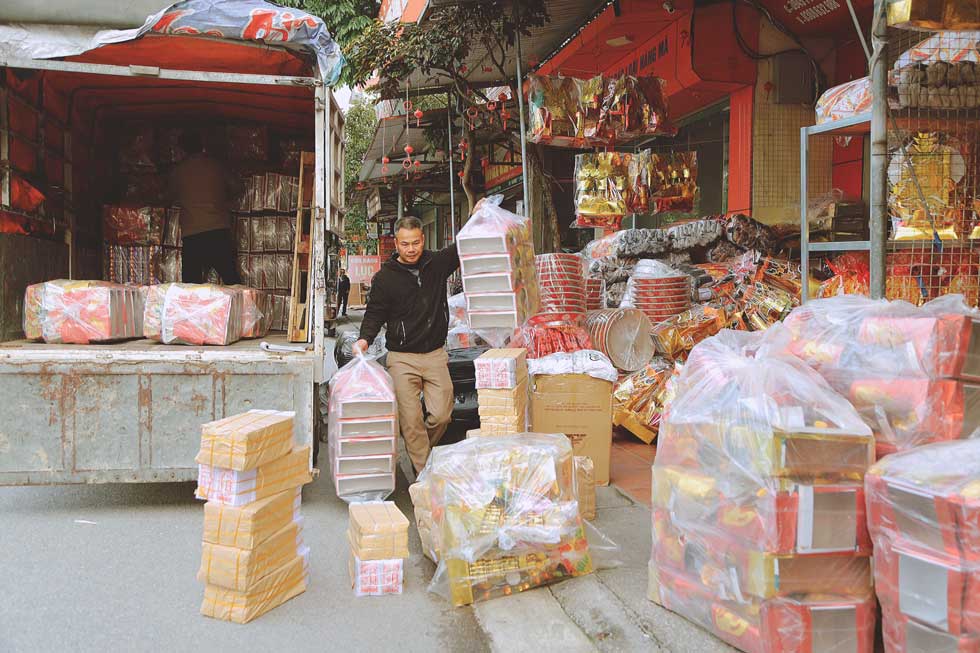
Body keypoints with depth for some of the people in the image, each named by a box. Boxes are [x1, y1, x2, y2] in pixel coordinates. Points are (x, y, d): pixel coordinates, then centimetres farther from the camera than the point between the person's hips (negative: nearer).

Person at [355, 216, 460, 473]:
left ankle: (420, 452, 29)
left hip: (435, 355, 3)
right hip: (402, 358, -2)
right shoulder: (385, 278, -1)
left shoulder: (437, 263, 5)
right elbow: (375, 312, 3)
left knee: (441, 415, 2)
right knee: (411, 420, -5)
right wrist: (365, 338, -14)